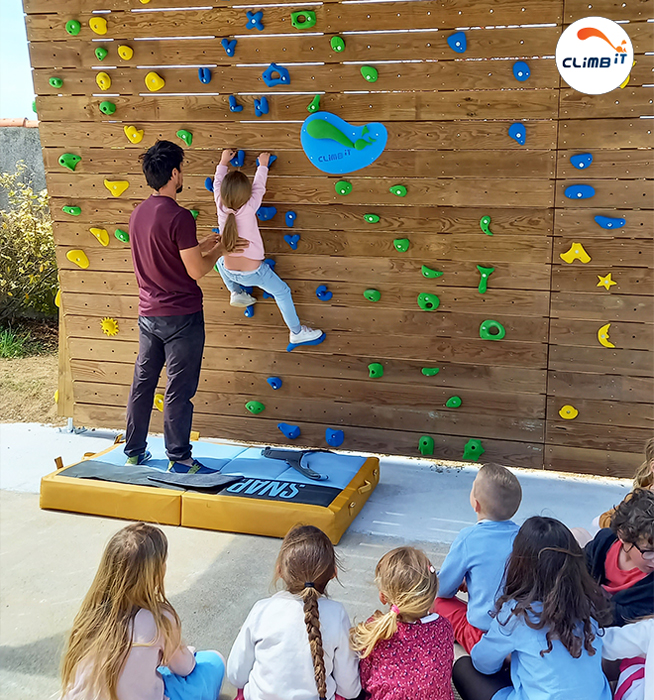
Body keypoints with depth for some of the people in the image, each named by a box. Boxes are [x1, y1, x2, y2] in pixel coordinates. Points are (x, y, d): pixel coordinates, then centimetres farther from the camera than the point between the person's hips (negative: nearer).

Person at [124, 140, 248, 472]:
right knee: (179, 391, 1)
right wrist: (219, 249, 0)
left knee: (142, 384, 15)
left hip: (148, 314, 8)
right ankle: (179, 458, 10)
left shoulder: (139, 213, 7)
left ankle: (134, 451, 25)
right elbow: (196, 270, -17)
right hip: (181, 317, -7)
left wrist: (203, 245, 18)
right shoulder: (179, 216, -18)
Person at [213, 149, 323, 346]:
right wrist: (263, 165, 13)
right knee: (282, 292, 13)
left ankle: (235, 292, 36)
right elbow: (259, 187, -3)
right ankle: (296, 332, 20)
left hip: (230, 271, 4)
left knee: (221, 261, 38)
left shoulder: (221, 207, -12)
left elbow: (217, 183, 7)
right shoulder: (249, 209, -21)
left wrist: (223, 162, 21)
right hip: (253, 272, -4)